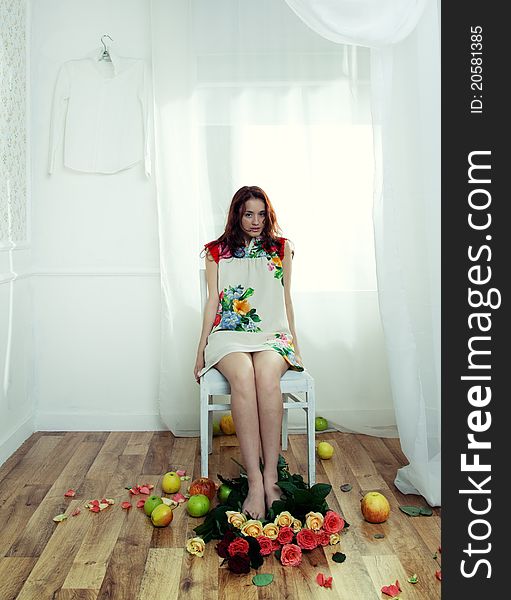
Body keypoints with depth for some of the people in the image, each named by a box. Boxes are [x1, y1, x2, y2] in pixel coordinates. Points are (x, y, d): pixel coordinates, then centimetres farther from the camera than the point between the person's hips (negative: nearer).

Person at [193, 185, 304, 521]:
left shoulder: (281, 248, 16)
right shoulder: (217, 252, 15)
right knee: (243, 375, -36)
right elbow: (213, 302, 13)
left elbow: (286, 299, 18)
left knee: (267, 374, -36)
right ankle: (256, 480, -36)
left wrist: (295, 345, 14)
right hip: (229, 335, 0)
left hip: (273, 334, 1)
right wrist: (201, 349, 7)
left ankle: (270, 477, -33)